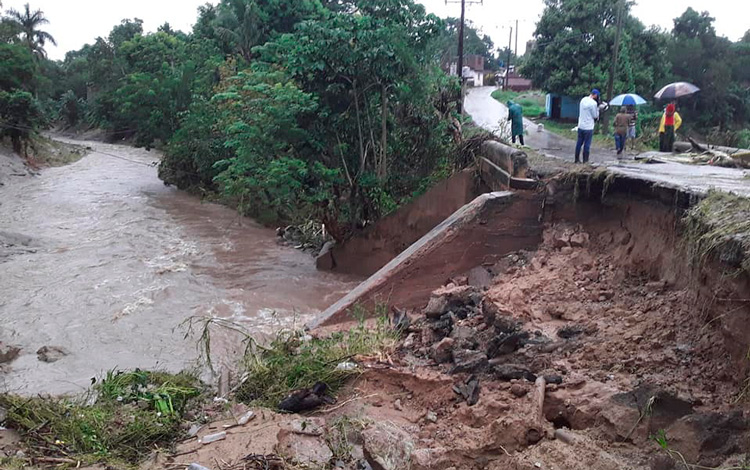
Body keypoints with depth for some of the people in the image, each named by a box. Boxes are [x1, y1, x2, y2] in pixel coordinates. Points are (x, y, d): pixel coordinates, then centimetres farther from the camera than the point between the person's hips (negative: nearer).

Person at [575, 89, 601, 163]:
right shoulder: (593, 103, -15)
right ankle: (585, 161, 3)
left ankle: (577, 159, 18)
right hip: (588, 127, -6)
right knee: (587, 144, 0)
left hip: (580, 126, 6)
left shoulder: (583, 100, 7)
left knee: (579, 143, 13)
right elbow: (595, 116, -8)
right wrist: (597, 107, 3)